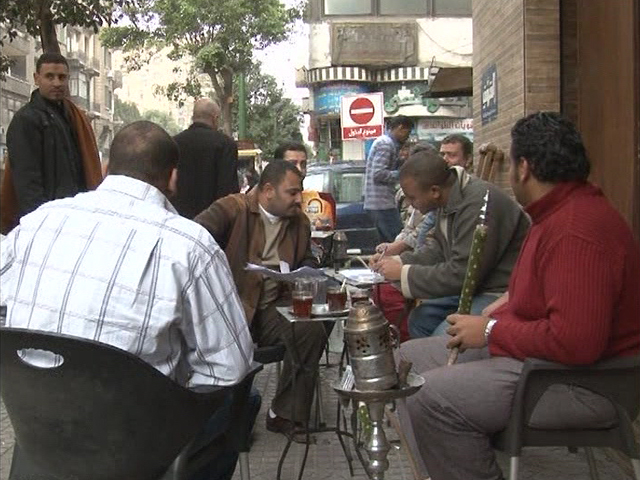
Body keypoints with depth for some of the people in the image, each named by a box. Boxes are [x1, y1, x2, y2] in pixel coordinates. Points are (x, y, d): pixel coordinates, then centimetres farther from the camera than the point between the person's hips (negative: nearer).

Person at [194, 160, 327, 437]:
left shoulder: (300, 221, 16)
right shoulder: (232, 209, -2)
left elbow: (308, 261, 29)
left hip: (274, 310, 5)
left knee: (312, 329, -22)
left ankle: (285, 415, -9)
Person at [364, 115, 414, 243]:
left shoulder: (383, 141, 20)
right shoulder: (386, 144, -12)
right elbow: (378, 173, -21)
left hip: (377, 203, 10)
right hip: (382, 203, -10)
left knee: (388, 242, 13)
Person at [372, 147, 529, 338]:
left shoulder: (478, 204, -26)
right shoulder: (450, 198, 3)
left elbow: (460, 274, -25)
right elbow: (438, 249, 16)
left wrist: (403, 272, -16)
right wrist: (396, 261, 3)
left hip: (501, 292, -9)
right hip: (473, 286, 9)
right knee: (419, 319, 4)